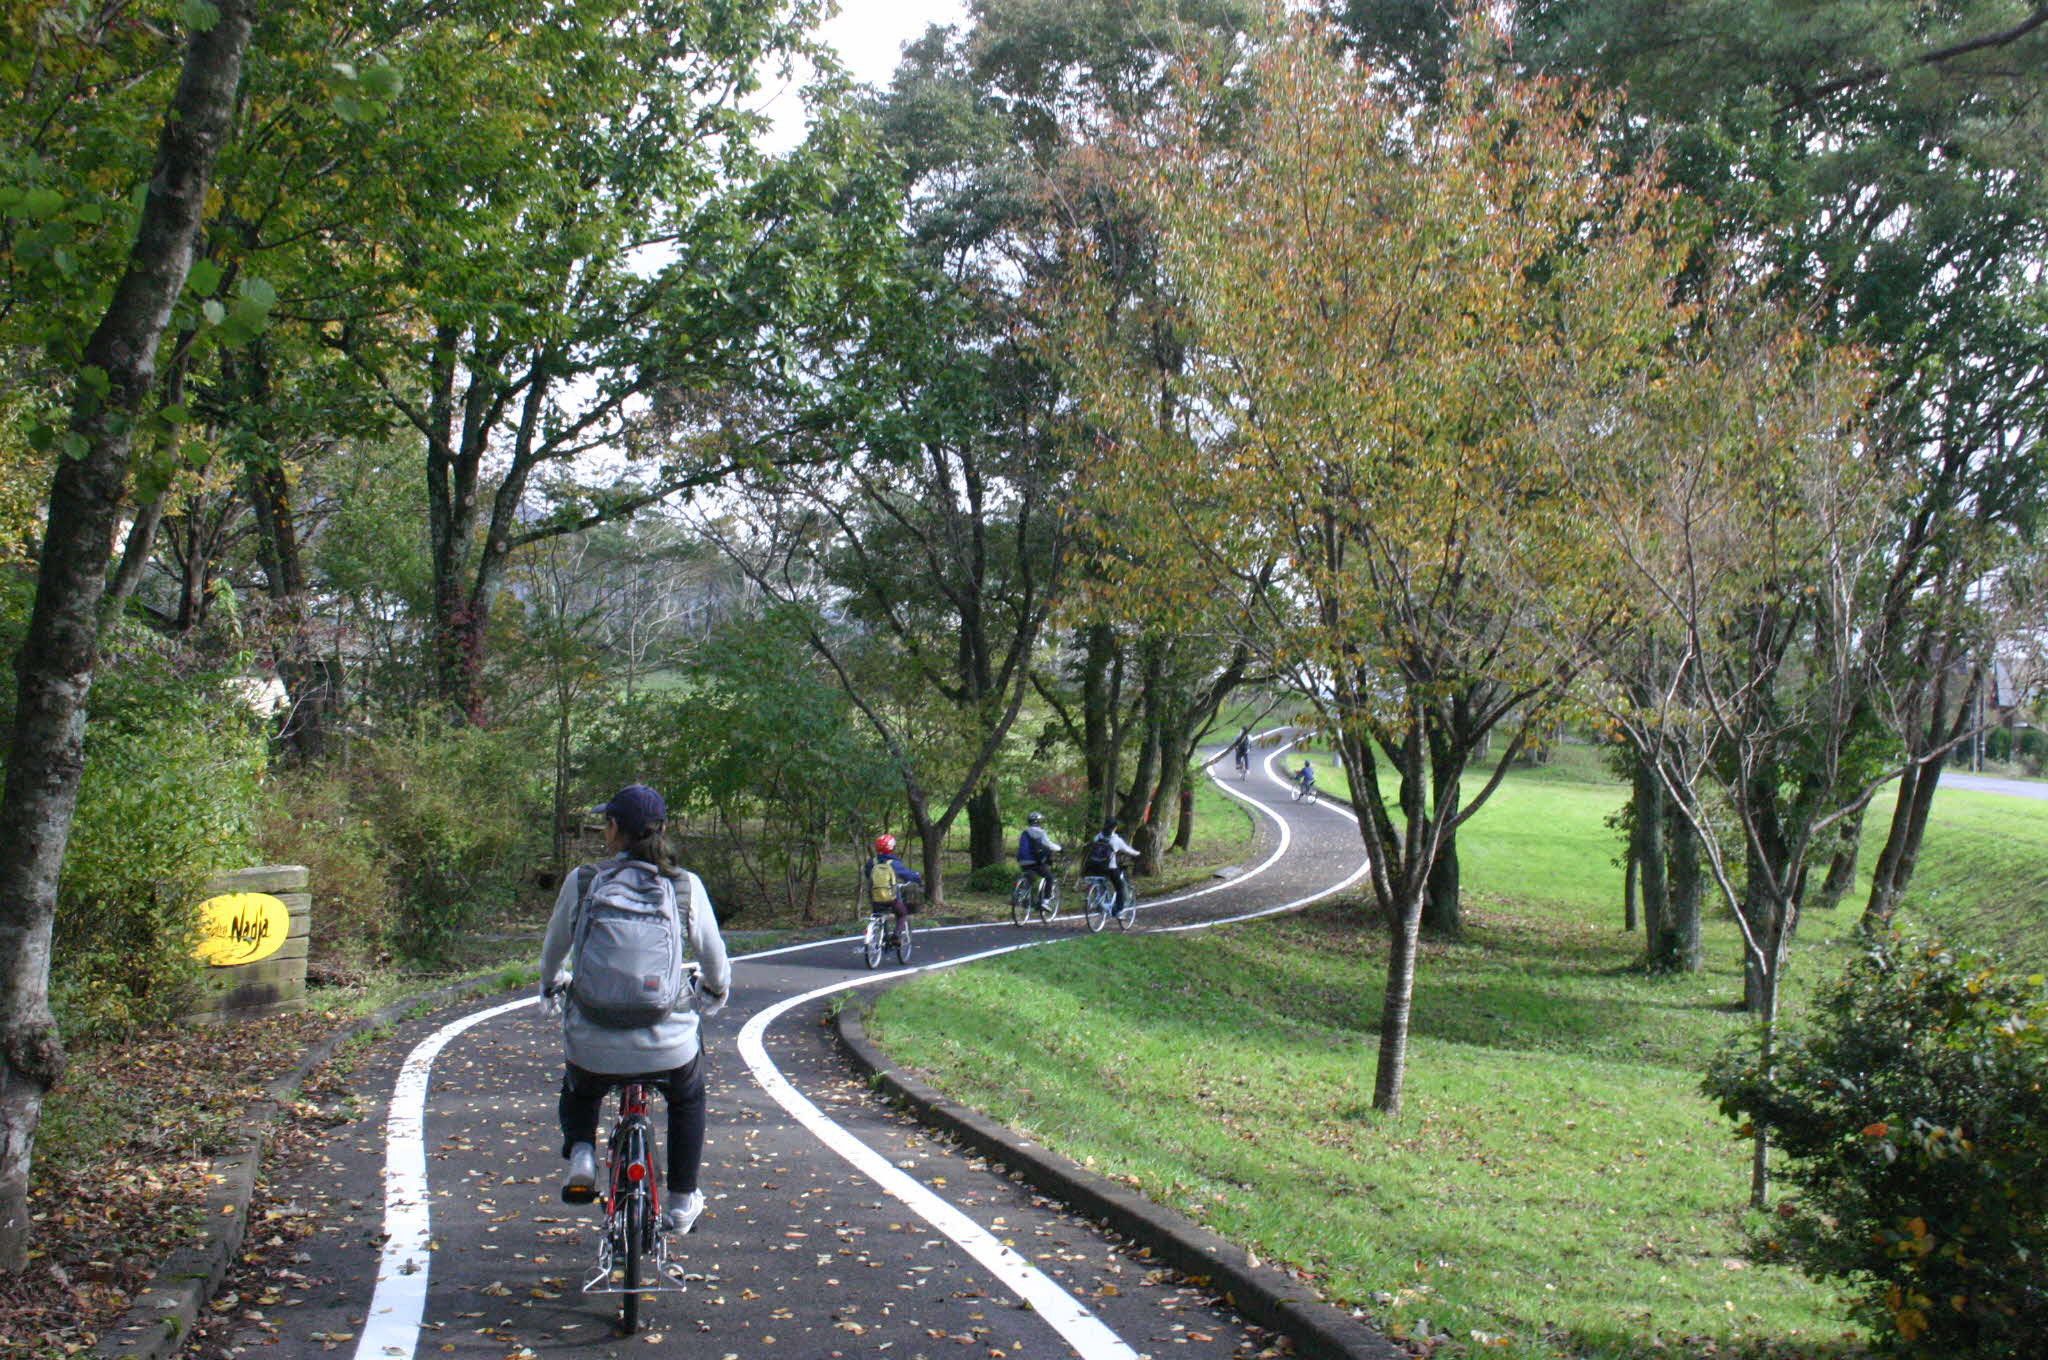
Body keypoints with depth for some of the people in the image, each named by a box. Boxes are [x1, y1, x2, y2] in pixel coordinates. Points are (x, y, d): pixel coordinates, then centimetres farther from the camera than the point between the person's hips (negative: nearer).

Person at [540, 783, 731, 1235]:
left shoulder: (582, 882, -3)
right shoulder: (685, 886, -4)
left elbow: (552, 953, 12)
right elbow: (715, 963, 5)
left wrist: (551, 990, 34)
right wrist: (712, 995, 29)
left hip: (594, 1048, 0)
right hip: (667, 1047, 0)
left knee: (578, 1092, 37)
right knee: (687, 1097, 34)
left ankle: (581, 1155, 12)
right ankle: (682, 1202, 36)